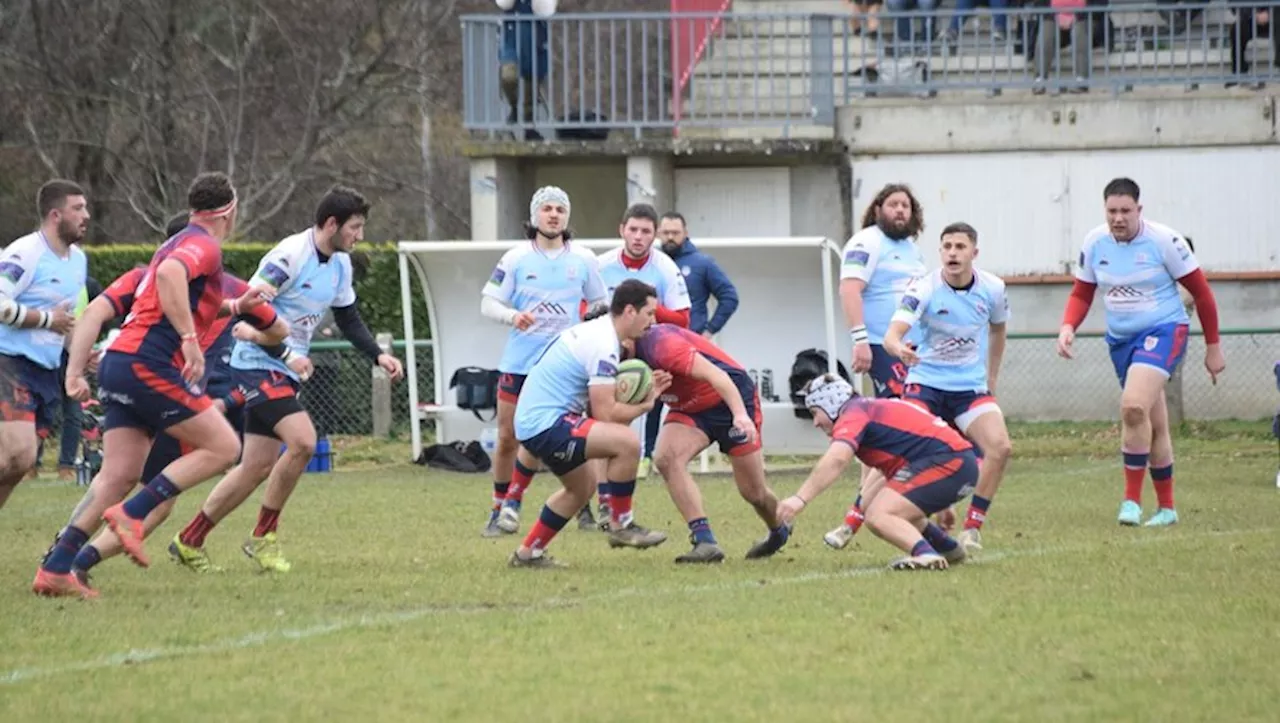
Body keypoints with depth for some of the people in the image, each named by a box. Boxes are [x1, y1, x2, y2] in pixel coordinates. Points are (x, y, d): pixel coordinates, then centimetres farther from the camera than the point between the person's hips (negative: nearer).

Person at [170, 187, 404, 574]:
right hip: (257, 364, -9)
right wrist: (287, 354, -26)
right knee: (302, 440, -23)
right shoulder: (291, 255, -19)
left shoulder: (340, 264, 8)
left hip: (285, 369, 9)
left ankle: (188, 542, 18)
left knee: (258, 466, 7)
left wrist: (378, 355, 5)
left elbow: (348, 319, 20)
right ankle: (263, 536, -8)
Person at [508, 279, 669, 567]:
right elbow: (605, 413, -20)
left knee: (582, 488, 26)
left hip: (531, 421, 11)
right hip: (545, 424, -11)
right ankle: (621, 527, -7)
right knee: (627, 441, -22)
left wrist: (642, 390, 6)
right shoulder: (603, 346, -18)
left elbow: (599, 400, 14)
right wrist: (644, 405, -6)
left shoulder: (596, 331, 14)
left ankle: (528, 552, 32)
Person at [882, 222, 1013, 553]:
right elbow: (892, 335, -26)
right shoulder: (924, 289, -16)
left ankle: (972, 528, -3)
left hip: (971, 386, 3)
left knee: (1000, 447, -18)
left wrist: (992, 379, 19)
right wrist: (900, 349, -50)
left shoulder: (992, 289, -4)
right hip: (926, 382, -3)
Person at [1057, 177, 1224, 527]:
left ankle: (1132, 499, -19)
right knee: (1154, 426, 12)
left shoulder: (1164, 241, -14)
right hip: (1120, 338, 5)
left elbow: (1201, 292, -5)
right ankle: (1166, 507, 24)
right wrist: (1068, 327, -10)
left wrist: (1213, 346, -1)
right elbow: (1081, 293, 10)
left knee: (1133, 406, -27)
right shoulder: (1095, 243, -1)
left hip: (1163, 331, -5)